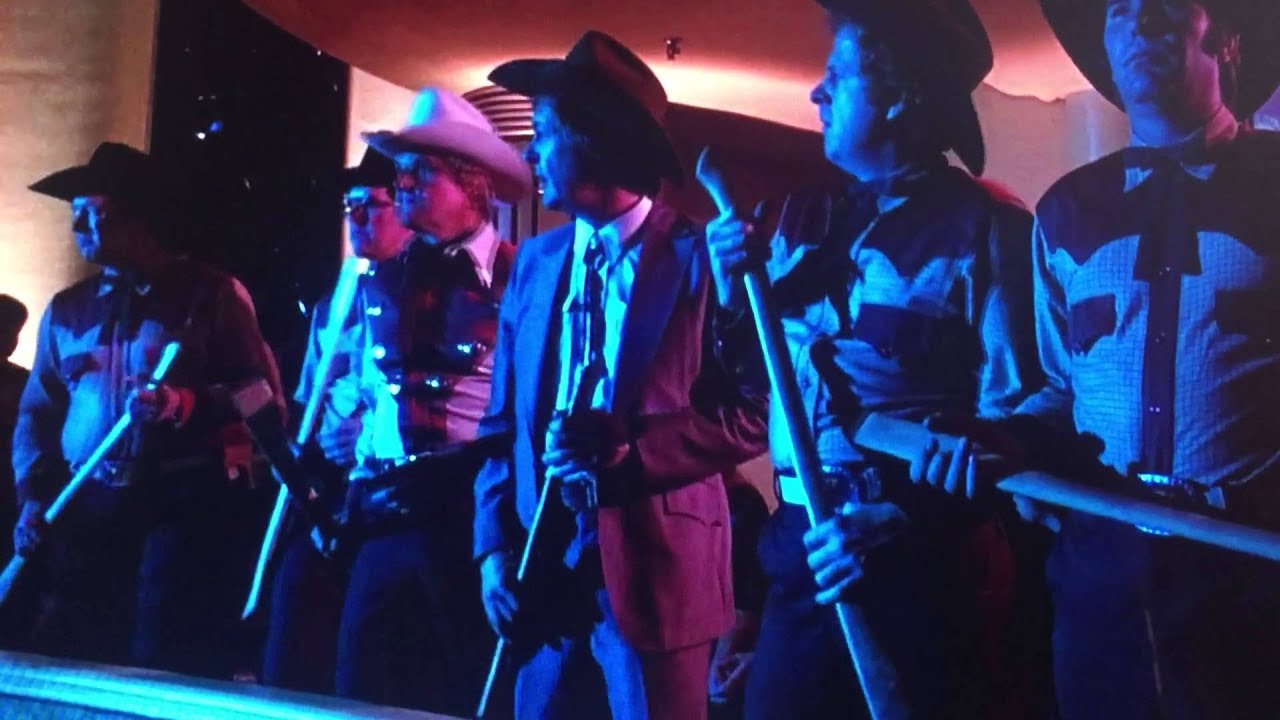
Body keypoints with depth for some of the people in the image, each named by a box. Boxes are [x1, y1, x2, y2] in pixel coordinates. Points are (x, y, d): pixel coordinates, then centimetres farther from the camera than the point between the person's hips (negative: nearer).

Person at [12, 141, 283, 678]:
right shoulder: (67, 309, 15)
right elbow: (37, 412, 17)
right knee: (67, 657, 4)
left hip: (186, 504, -5)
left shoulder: (210, 295, 1)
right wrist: (33, 498, 4)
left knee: (173, 667, -5)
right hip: (88, 508, 5)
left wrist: (192, 403, -21)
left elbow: (264, 391, -5)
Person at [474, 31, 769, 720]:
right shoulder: (536, 261, 12)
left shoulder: (701, 255, -5)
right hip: (545, 570, 5)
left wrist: (630, 450, -19)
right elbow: (503, 420, 12)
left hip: (655, 577, -5)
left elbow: (750, 414, -8)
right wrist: (495, 546, 2)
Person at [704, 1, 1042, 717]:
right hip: (800, 549, 6)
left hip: (924, 560, -5)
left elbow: (1012, 416, -13)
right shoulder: (807, 217, 10)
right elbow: (755, 379, 16)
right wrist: (733, 295, -2)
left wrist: (903, 521, -21)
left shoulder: (986, 227, -7)